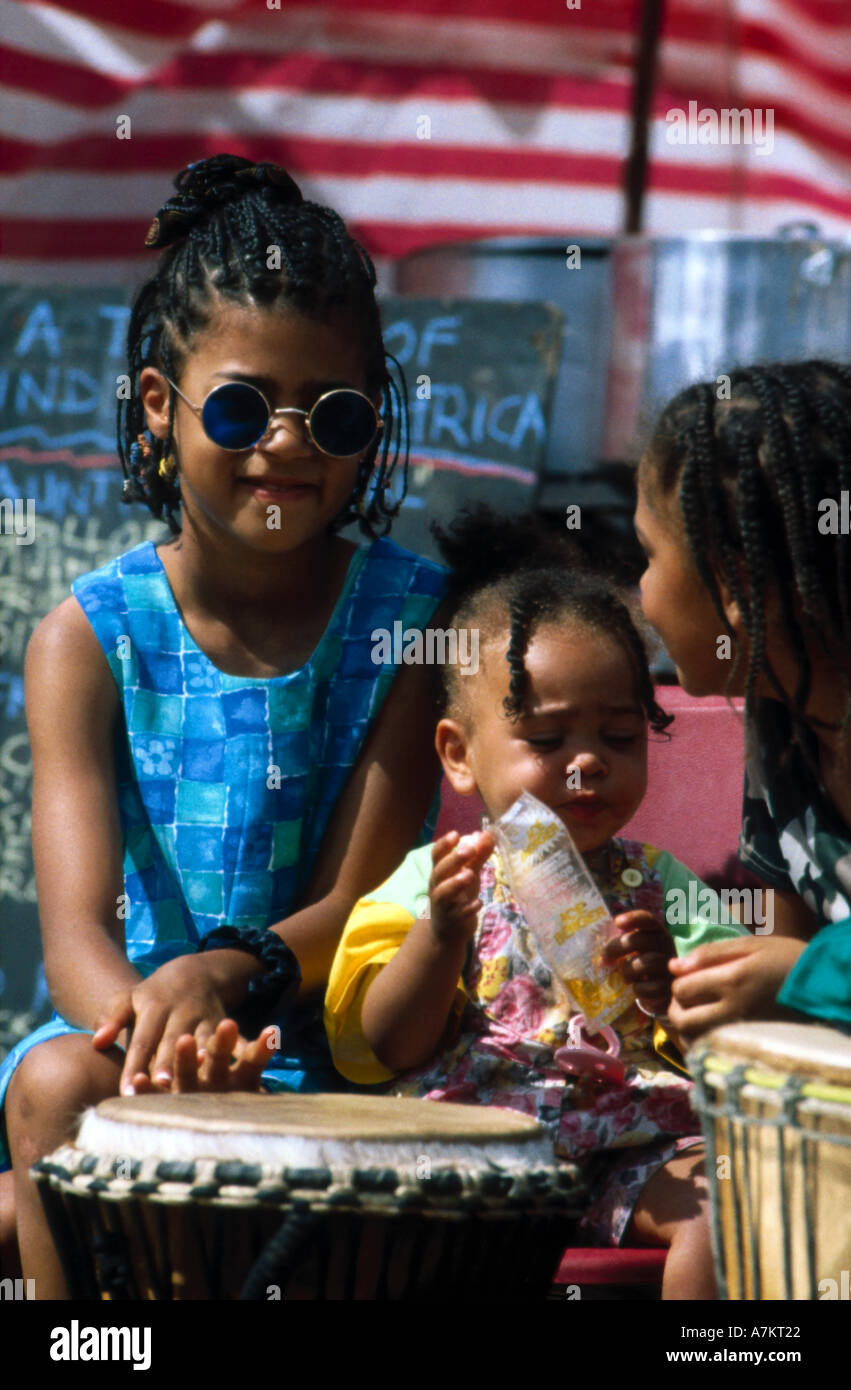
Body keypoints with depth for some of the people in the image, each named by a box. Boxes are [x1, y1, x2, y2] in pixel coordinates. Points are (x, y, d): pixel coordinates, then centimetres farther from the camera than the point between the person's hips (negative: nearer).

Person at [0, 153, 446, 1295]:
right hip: (127, 1018, 2)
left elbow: (357, 903, -6)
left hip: (321, 1052, -1)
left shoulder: (408, 618, -2)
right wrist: (145, 1022, -37)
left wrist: (226, 970, -30)